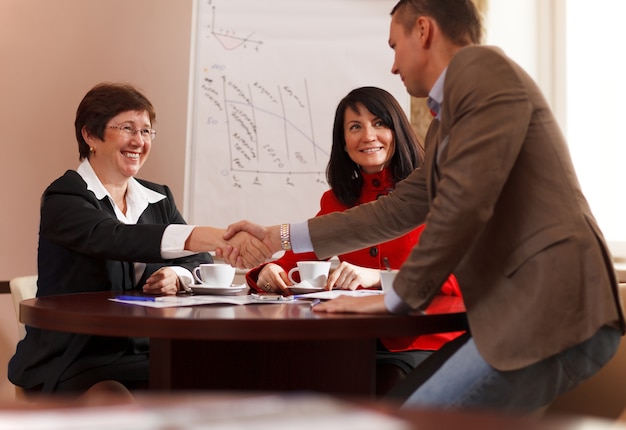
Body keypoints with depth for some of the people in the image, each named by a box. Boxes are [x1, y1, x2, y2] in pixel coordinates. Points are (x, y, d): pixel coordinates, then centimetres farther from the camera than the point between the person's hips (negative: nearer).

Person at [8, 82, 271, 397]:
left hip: (145, 356, 6)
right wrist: (210, 237, -42)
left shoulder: (158, 199, 13)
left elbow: (203, 265, 7)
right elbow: (117, 240, -28)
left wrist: (178, 277, -19)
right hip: (72, 363, -5)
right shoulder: (64, 198, -8)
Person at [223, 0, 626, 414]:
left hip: (554, 312, -9)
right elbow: (398, 210, 27)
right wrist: (280, 236, 30)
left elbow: (466, 199, -18)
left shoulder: (482, 66, -7)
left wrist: (399, 297, -8)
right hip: (520, 309, 9)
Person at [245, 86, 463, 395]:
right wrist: (269, 272, -13)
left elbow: (455, 277, -10)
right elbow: (297, 258, 11)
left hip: (423, 343, -4)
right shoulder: (336, 201, 18)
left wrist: (379, 277, -24)